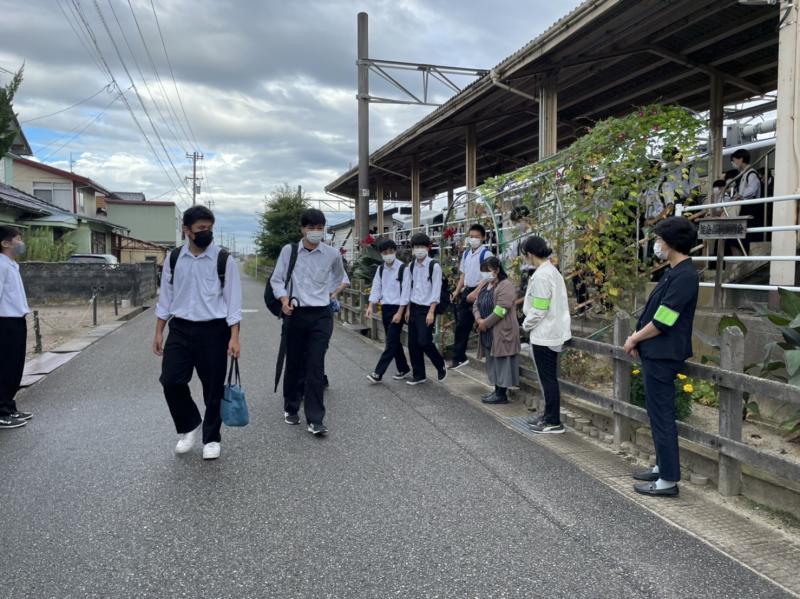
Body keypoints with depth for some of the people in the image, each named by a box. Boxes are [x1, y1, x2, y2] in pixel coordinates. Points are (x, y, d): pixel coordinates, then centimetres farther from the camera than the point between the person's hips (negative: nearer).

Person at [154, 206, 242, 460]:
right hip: (179, 330, 3)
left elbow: (233, 301, -5)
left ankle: (211, 438, 25)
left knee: (213, 388, 5)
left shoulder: (224, 260, -5)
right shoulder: (173, 259, 4)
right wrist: (158, 333, 8)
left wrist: (234, 338, -11)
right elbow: (165, 298, 10)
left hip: (213, 331, -2)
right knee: (170, 381, -5)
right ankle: (189, 425, 22)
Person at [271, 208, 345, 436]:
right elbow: (276, 279, 4)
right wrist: (284, 299, -11)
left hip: (321, 315, -1)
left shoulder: (332, 254, 1)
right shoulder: (289, 250, -1)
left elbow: (340, 277, 22)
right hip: (295, 314, 1)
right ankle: (291, 408, 31)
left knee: (316, 366, -6)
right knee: (294, 363, 11)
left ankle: (315, 419, -3)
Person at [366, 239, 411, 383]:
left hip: (398, 308, -6)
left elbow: (406, 291, -13)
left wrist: (400, 313, -17)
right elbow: (376, 288, 7)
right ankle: (403, 369, 25)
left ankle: (378, 373, -9)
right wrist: (371, 306, -6)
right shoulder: (380, 269, 7)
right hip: (385, 307, 7)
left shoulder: (403, 269, -11)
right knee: (394, 340, 12)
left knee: (391, 341, -8)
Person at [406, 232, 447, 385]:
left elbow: (436, 290, -12)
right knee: (413, 343, 6)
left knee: (423, 341, -11)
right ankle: (418, 375, 18)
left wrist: (431, 312, -16)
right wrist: (408, 309, 11)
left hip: (427, 309, -6)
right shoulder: (411, 266, 8)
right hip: (414, 308, 6)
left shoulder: (434, 266, -10)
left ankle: (440, 366, 15)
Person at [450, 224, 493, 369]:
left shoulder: (486, 254, -11)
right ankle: (459, 357, 17)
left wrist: (475, 293, -21)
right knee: (461, 325, 8)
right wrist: (457, 291, 11)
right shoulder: (466, 253, 13)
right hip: (466, 291, 7)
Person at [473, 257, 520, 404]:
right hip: (488, 333, 9)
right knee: (493, 362, 12)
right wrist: (479, 319, -7)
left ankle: (502, 394, 0)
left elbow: (500, 310, -22)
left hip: (502, 332, -9)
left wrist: (485, 323, -15)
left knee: (502, 362, -5)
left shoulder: (506, 286, -14)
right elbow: (476, 305, 13)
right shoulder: (485, 286, 16)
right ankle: (497, 390, 20)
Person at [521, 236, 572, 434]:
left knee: (548, 379, -1)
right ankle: (549, 416, 28)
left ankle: (553, 422, 7)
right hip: (554, 332, 9)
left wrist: (526, 325, -4)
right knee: (549, 378, 17)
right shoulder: (553, 271, 9)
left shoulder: (541, 276, -20)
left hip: (544, 335, -9)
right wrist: (530, 324, 14)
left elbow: (539, 309, -21)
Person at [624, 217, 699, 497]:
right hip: (656, 353, 10)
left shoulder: (684, 276, -19)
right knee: (658, 413, 18)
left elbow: (662, 321, -21)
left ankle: (669, 480, 4)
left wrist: (635, 339, -8)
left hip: (663, 356, -10)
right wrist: (639, 338, 6)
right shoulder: (673, 272, 12)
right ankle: (662, 466, 30)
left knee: (662, 416, -4)